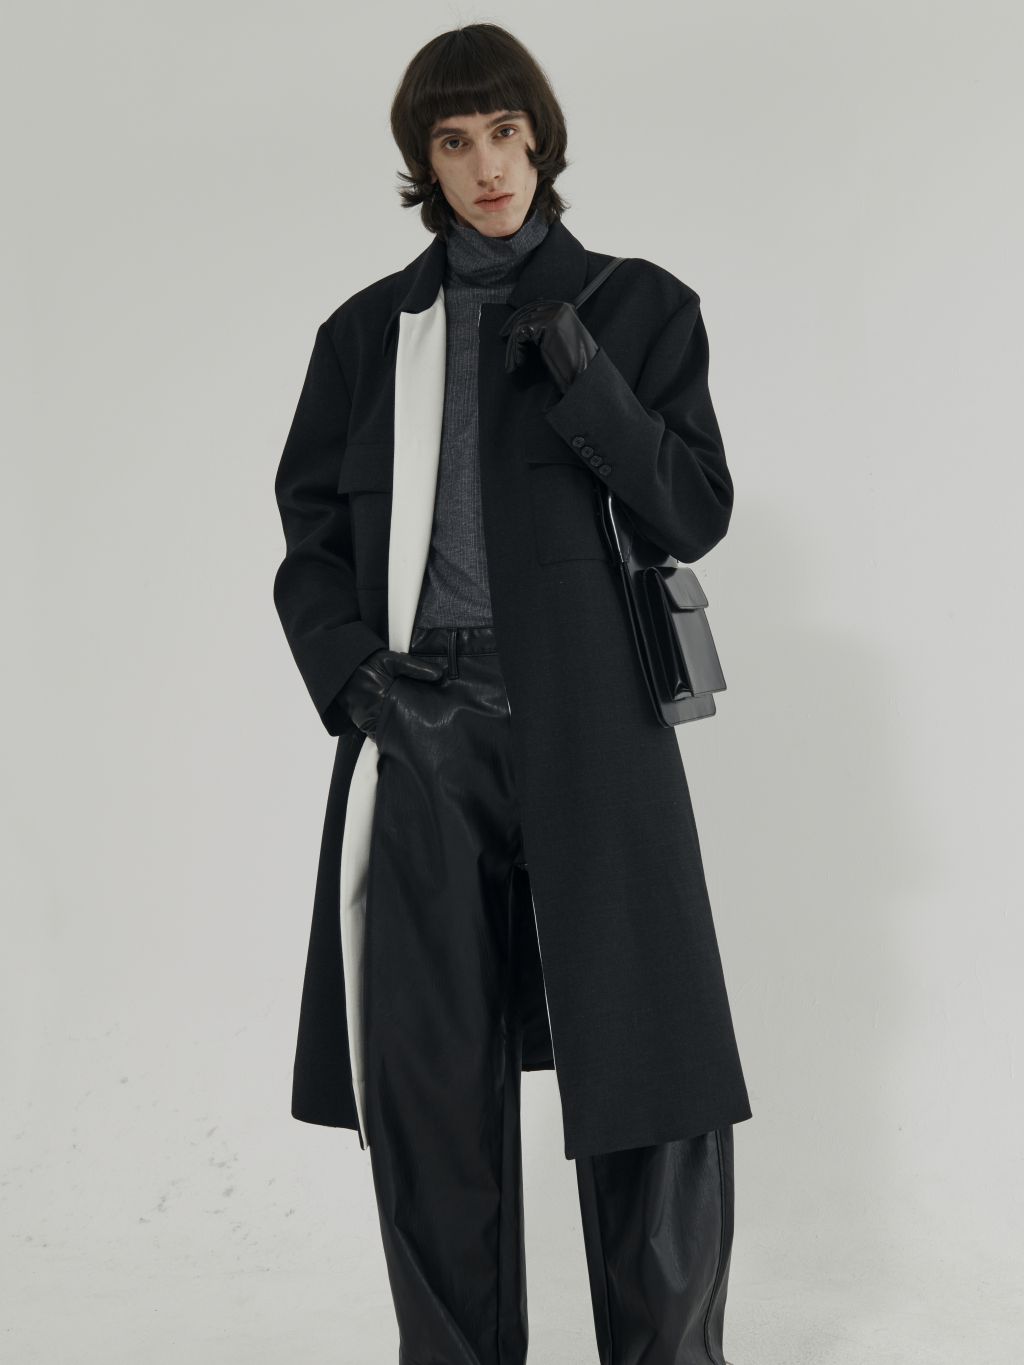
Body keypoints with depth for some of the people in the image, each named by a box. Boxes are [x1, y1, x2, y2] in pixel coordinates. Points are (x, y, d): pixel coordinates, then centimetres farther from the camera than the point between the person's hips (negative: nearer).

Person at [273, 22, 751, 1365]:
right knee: (427, 1091, 1)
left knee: (657, 1079, -6)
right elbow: (311, 539, 14)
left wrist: (588, 384, -10)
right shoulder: (367, 332, 14)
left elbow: (696, 514, 4)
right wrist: (355, 676, -4)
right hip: (420, 743, 2)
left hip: (591, 733, -1)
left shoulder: (637, 306, 10)